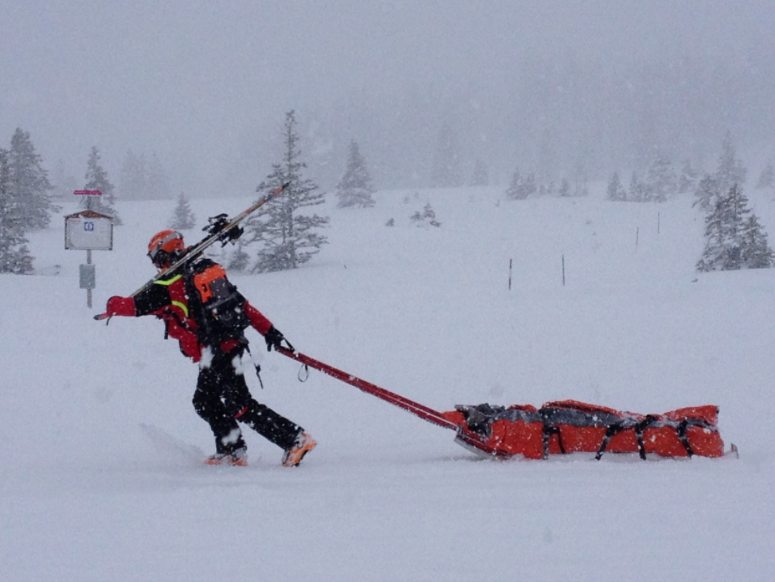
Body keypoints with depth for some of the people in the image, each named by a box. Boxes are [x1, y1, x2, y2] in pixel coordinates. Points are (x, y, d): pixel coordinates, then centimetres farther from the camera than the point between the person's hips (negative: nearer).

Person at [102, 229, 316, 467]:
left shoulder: (169, 286, -7)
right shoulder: (208, 270, 14)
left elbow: (136, 306, 1)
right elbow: (243, 303, 11)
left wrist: (112, 305, 22)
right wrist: (269, 331, 10)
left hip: (216, 354, -9)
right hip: (232, 343, 9)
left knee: (239, 406, -8)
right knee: (205, 402, 20)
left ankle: (296, 439, -14)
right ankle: (232, 451, 23)